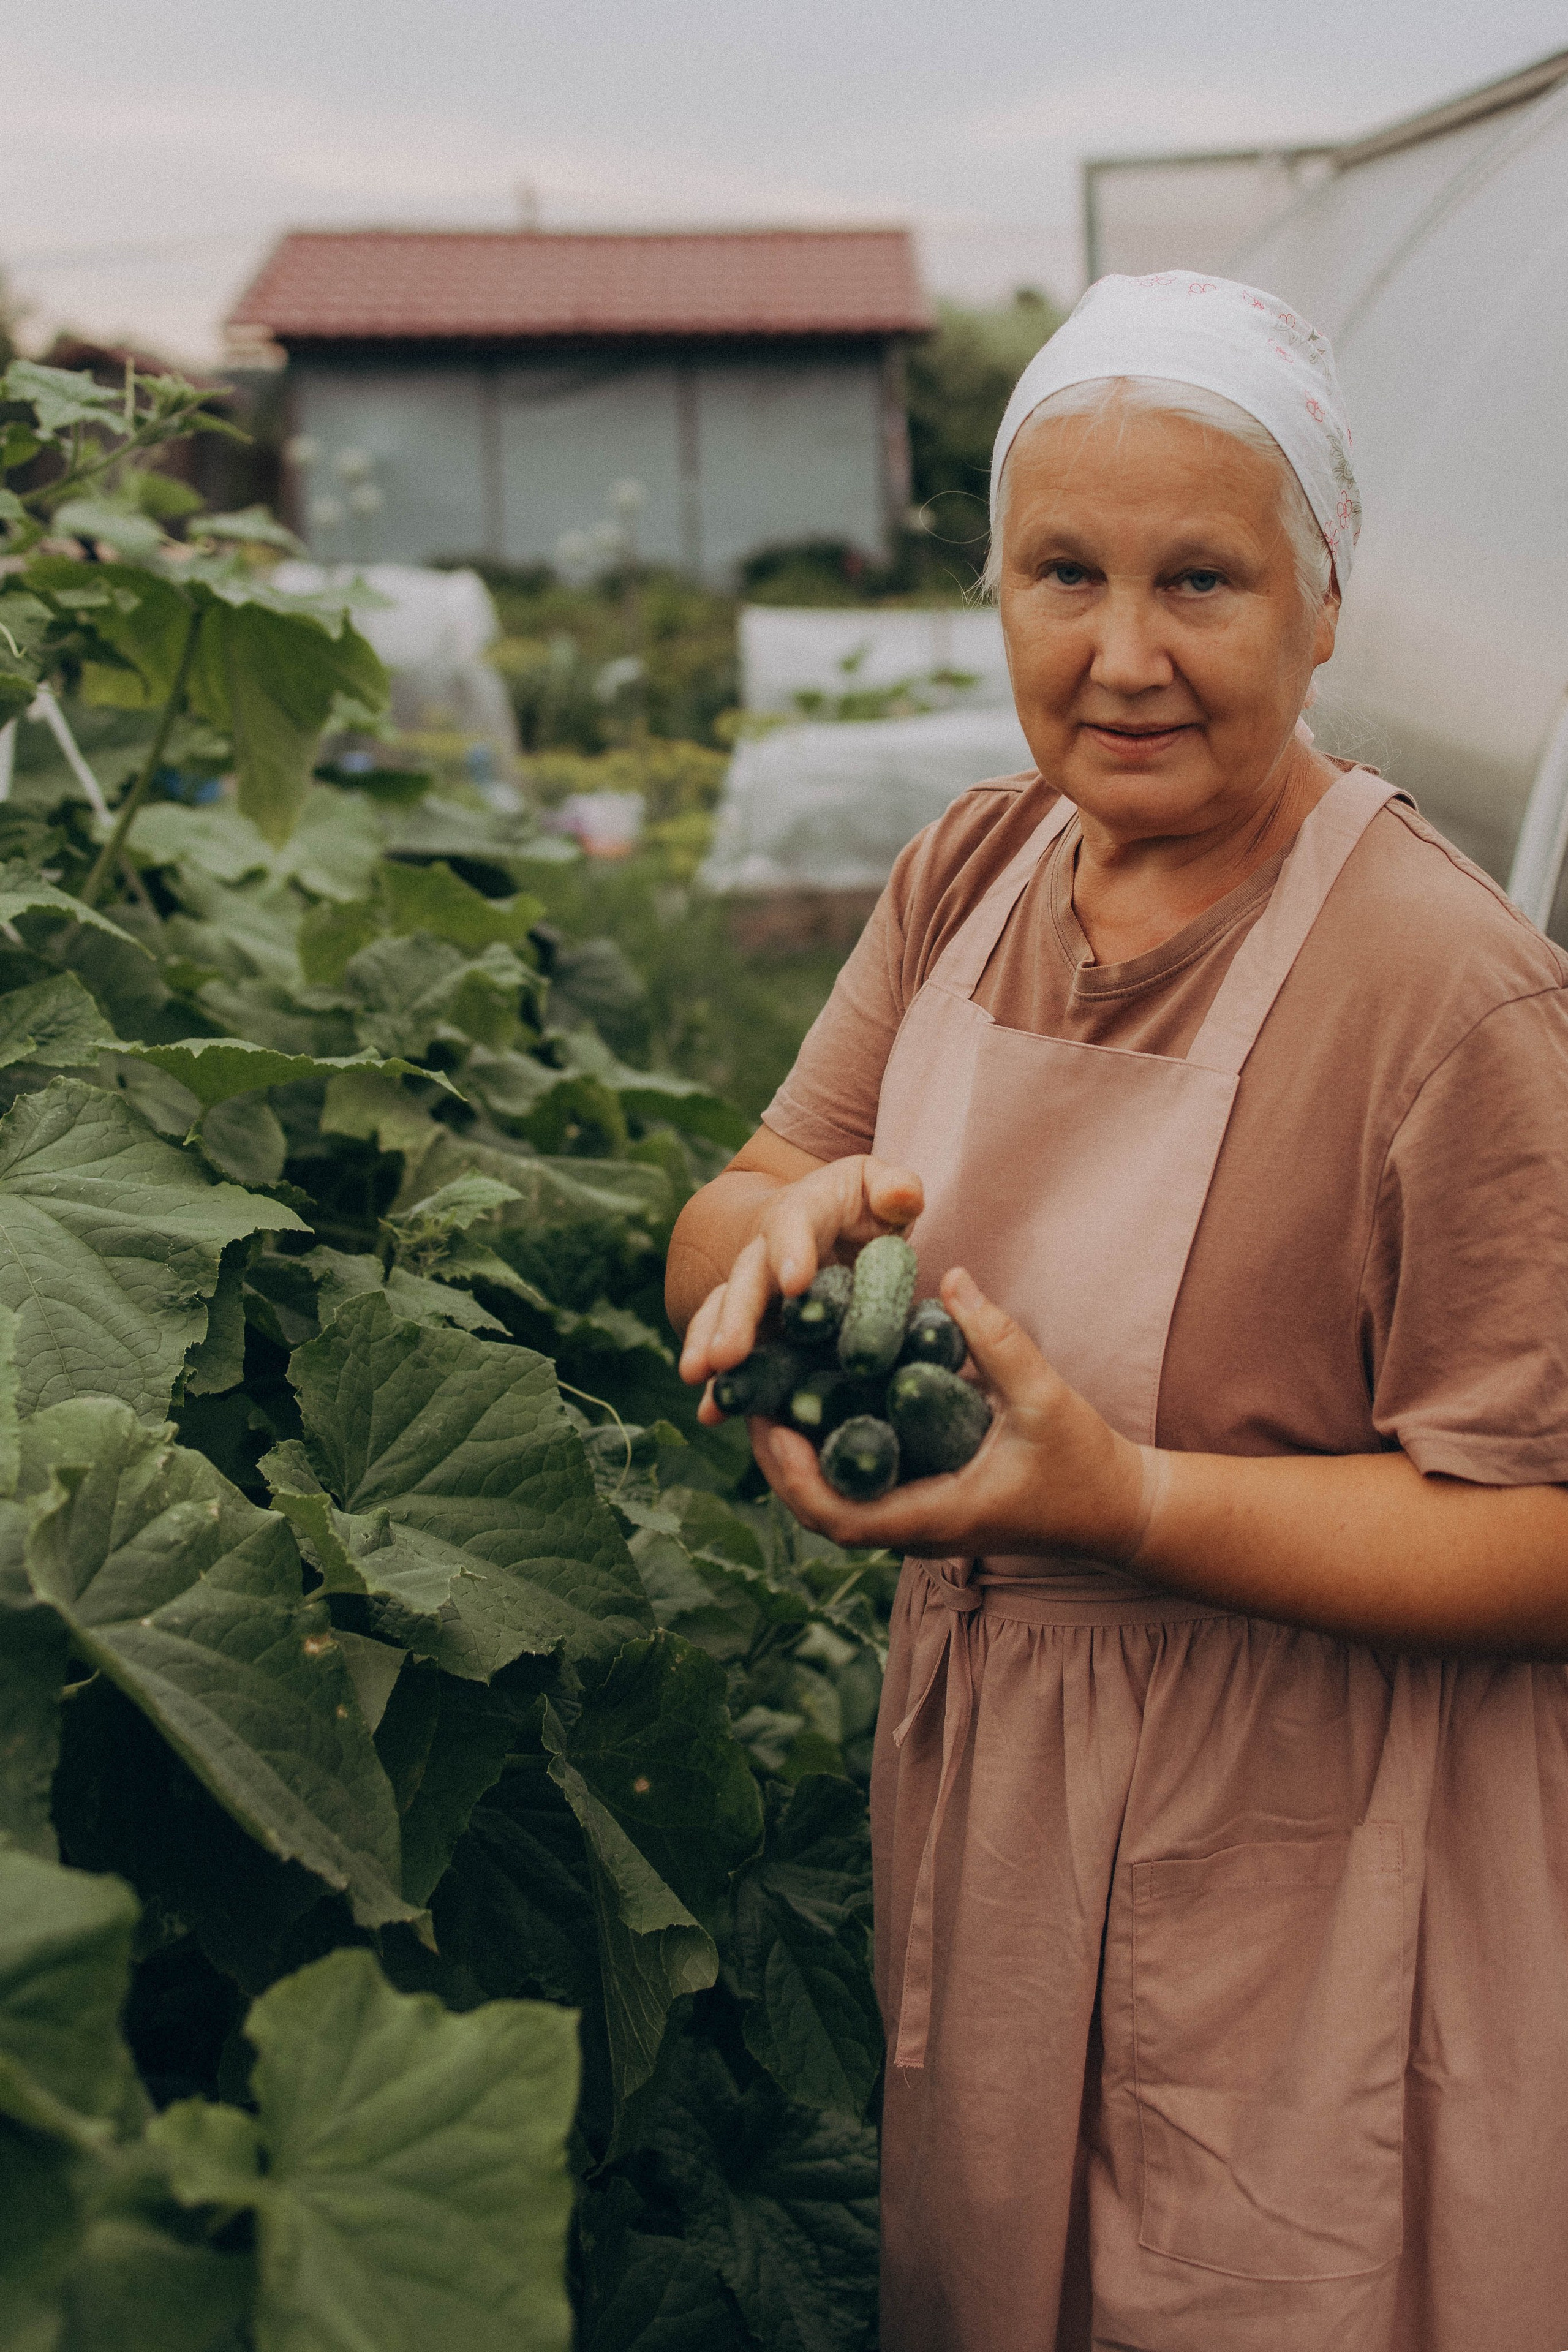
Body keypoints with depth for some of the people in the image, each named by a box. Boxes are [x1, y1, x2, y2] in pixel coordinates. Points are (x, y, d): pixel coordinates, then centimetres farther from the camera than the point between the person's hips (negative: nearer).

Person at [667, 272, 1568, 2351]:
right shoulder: (971, 874, 0)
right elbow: (712, 1251, 3)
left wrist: (1124, 1496, -30)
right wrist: (793, 1224, -20)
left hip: (1293, 1911, -6)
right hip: (975, 1796, 6)